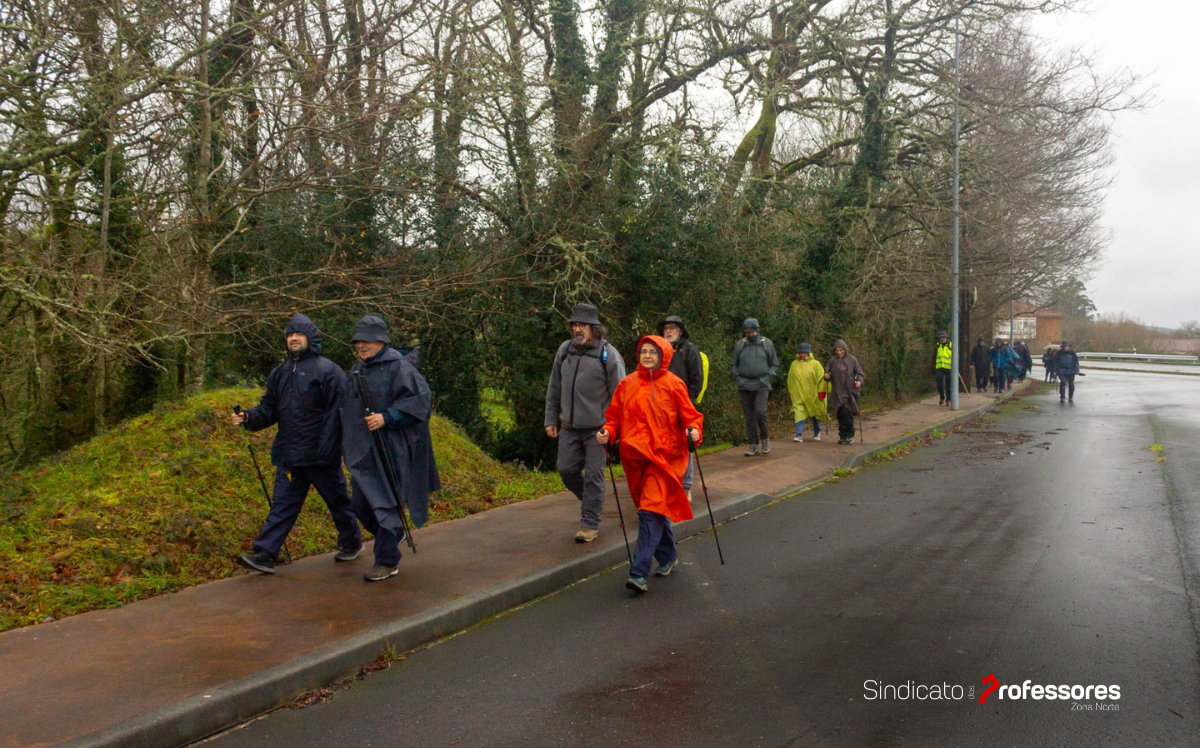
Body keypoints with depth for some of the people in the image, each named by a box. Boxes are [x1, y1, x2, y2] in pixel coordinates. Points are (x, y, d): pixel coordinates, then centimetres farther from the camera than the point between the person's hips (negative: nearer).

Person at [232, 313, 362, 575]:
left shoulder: (328, 370, -8)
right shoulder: (279, 374, 13)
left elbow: (337, 412, -13)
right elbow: (269, 409, 15)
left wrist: (327, 449, -19)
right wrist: (249, 418, -7)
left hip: (321, 455, -5)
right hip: (289, 455, 5)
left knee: (338, 500, 10)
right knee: (282, 504, 3)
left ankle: (352, 543, 28)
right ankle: (265, 555, 1)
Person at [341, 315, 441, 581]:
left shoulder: (398, 366, -10)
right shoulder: (358, 369, 14)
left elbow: (420, 398, -17)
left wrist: (387, 418, -24)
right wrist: (349, 443, 19)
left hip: (390, 448, -8)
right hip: (363, 449, 8)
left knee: (386, 502, -4)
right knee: (360, 503, 13)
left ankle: (388, 561, 6)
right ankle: (393, 536, 35)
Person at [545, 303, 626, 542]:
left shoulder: (608, 354, -8)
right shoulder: (564, 350, 7)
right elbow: (554, 389, 15)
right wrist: (551, 419, 13)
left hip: (597, 429, -5)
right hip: (568, 427, 5)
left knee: (593, 475, -1)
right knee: (567, 470, 8)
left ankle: (590, 524, 10)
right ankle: (592, 503, 33)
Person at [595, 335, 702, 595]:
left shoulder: (673, 384, -2)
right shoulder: (627, 384, 8)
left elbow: (689, 415, 0)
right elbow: (615, 416, 10)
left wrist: (694, 431, -20)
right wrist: (608, 433, -8)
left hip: (664, 455, -4)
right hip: (635, 455, 5)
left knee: (651, 510, -14)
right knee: (656, 508, 16)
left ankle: (639, 573, -15)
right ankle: (669, 556, 37)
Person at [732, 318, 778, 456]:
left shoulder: (767, 344, 4)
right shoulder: (740, 345, 7)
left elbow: (774, 365, 11)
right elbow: (735, 365, 16)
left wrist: (768, 377, -3)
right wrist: (737, 378, 1)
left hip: (761, 385, -2)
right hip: (744, 386, 2)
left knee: (760, 411, -16)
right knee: (749, 416, 3)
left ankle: (765, 438, 7)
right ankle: (754, 445, 10)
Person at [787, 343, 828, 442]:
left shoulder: (815, 364, -4)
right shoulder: (794, 364, 4)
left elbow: (821, 379, -4)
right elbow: (790, 379, 13)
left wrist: (821, 392, -8)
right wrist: (790, 392, 12)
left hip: (812, 395, -1)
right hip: (798, 395, 1)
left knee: (815, 415, 14)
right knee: (799, 414, -11)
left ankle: (817, 433, 33)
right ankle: (799, 435, -12)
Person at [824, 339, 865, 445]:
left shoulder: (852, 360, 3)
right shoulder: (832, 361, 9)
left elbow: (859, 373, 4)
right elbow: (828, 374, 14)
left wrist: (859, 381, -16)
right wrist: (827, 376, -9)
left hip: (849, 391, -3)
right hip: (837, 392, 3)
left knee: (846, 412, -14)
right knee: (840, 414, 1)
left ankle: (850, 435, -1)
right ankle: (842, 436, 11)